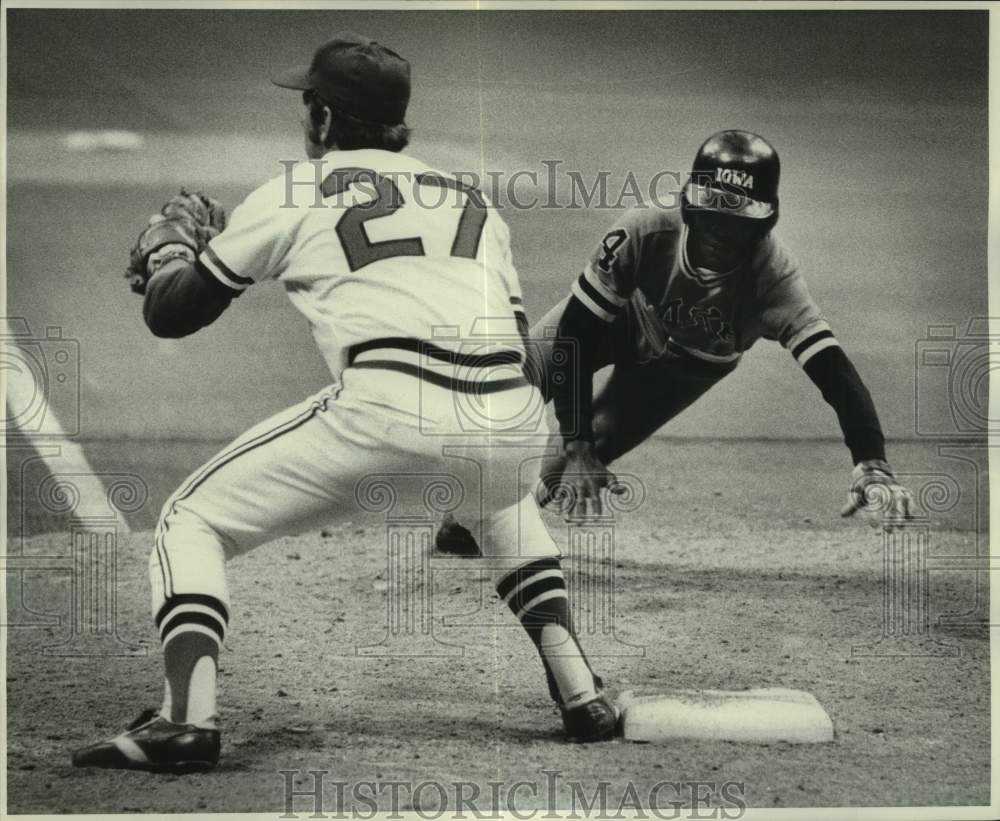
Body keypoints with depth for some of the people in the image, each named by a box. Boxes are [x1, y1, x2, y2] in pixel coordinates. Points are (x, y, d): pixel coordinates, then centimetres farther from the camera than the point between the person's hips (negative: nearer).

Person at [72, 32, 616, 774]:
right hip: (508, 423, 5)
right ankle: (580, 692, 26)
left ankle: (187, 718, -10)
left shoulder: (295, 190, 18)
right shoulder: (471, 199, 29)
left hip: (387, 408, -4)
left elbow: (171, 314, 22)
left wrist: (163, 246, 43)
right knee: (507, 501, 40)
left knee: (193, 520, 11)